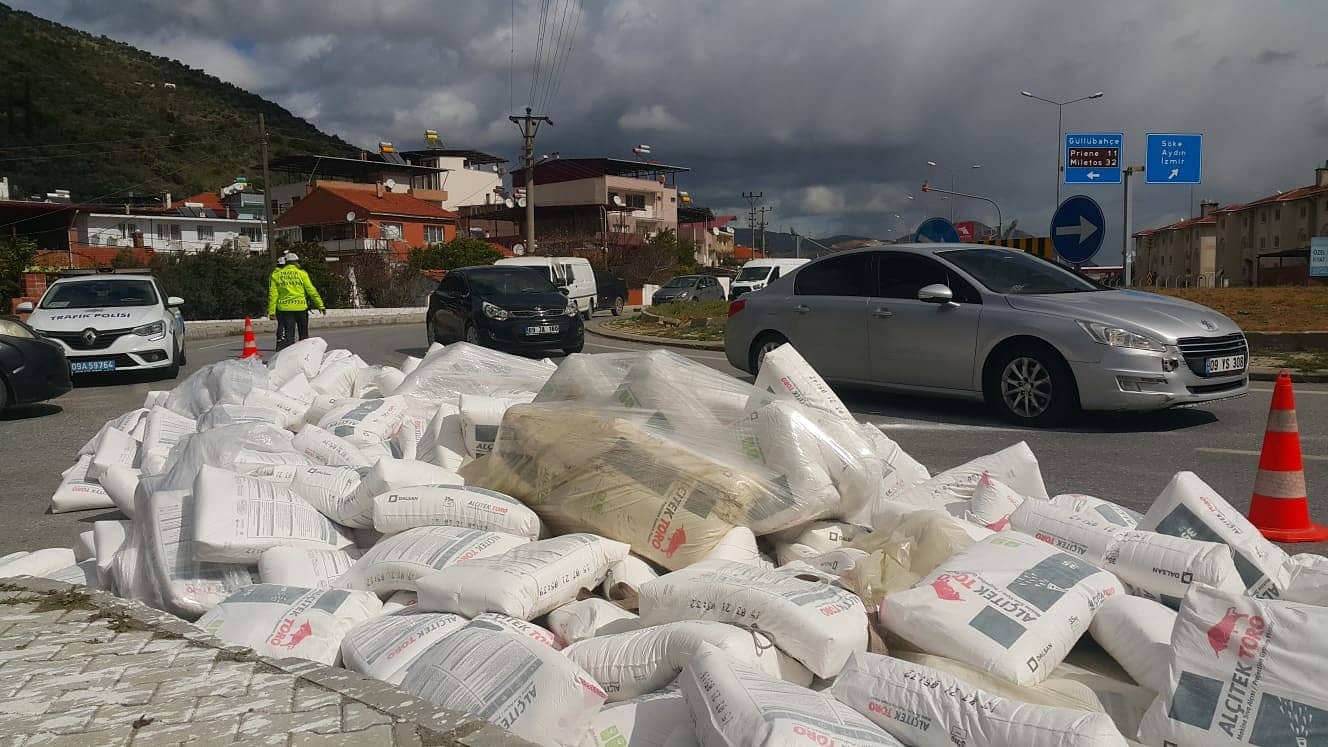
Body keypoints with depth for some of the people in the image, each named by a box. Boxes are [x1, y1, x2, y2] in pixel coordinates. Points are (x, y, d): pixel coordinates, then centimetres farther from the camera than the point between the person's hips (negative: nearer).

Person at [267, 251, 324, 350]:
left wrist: (271, 311, 3)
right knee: (303, 333, 12)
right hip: (301, 307, -1)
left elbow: (273, 294, 2)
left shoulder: (276, 274, 6)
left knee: (288, 334, 0)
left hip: (284, 308, 1)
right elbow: (311, 290, -1)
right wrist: (320, 305, 5)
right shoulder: (302, 273, 0)